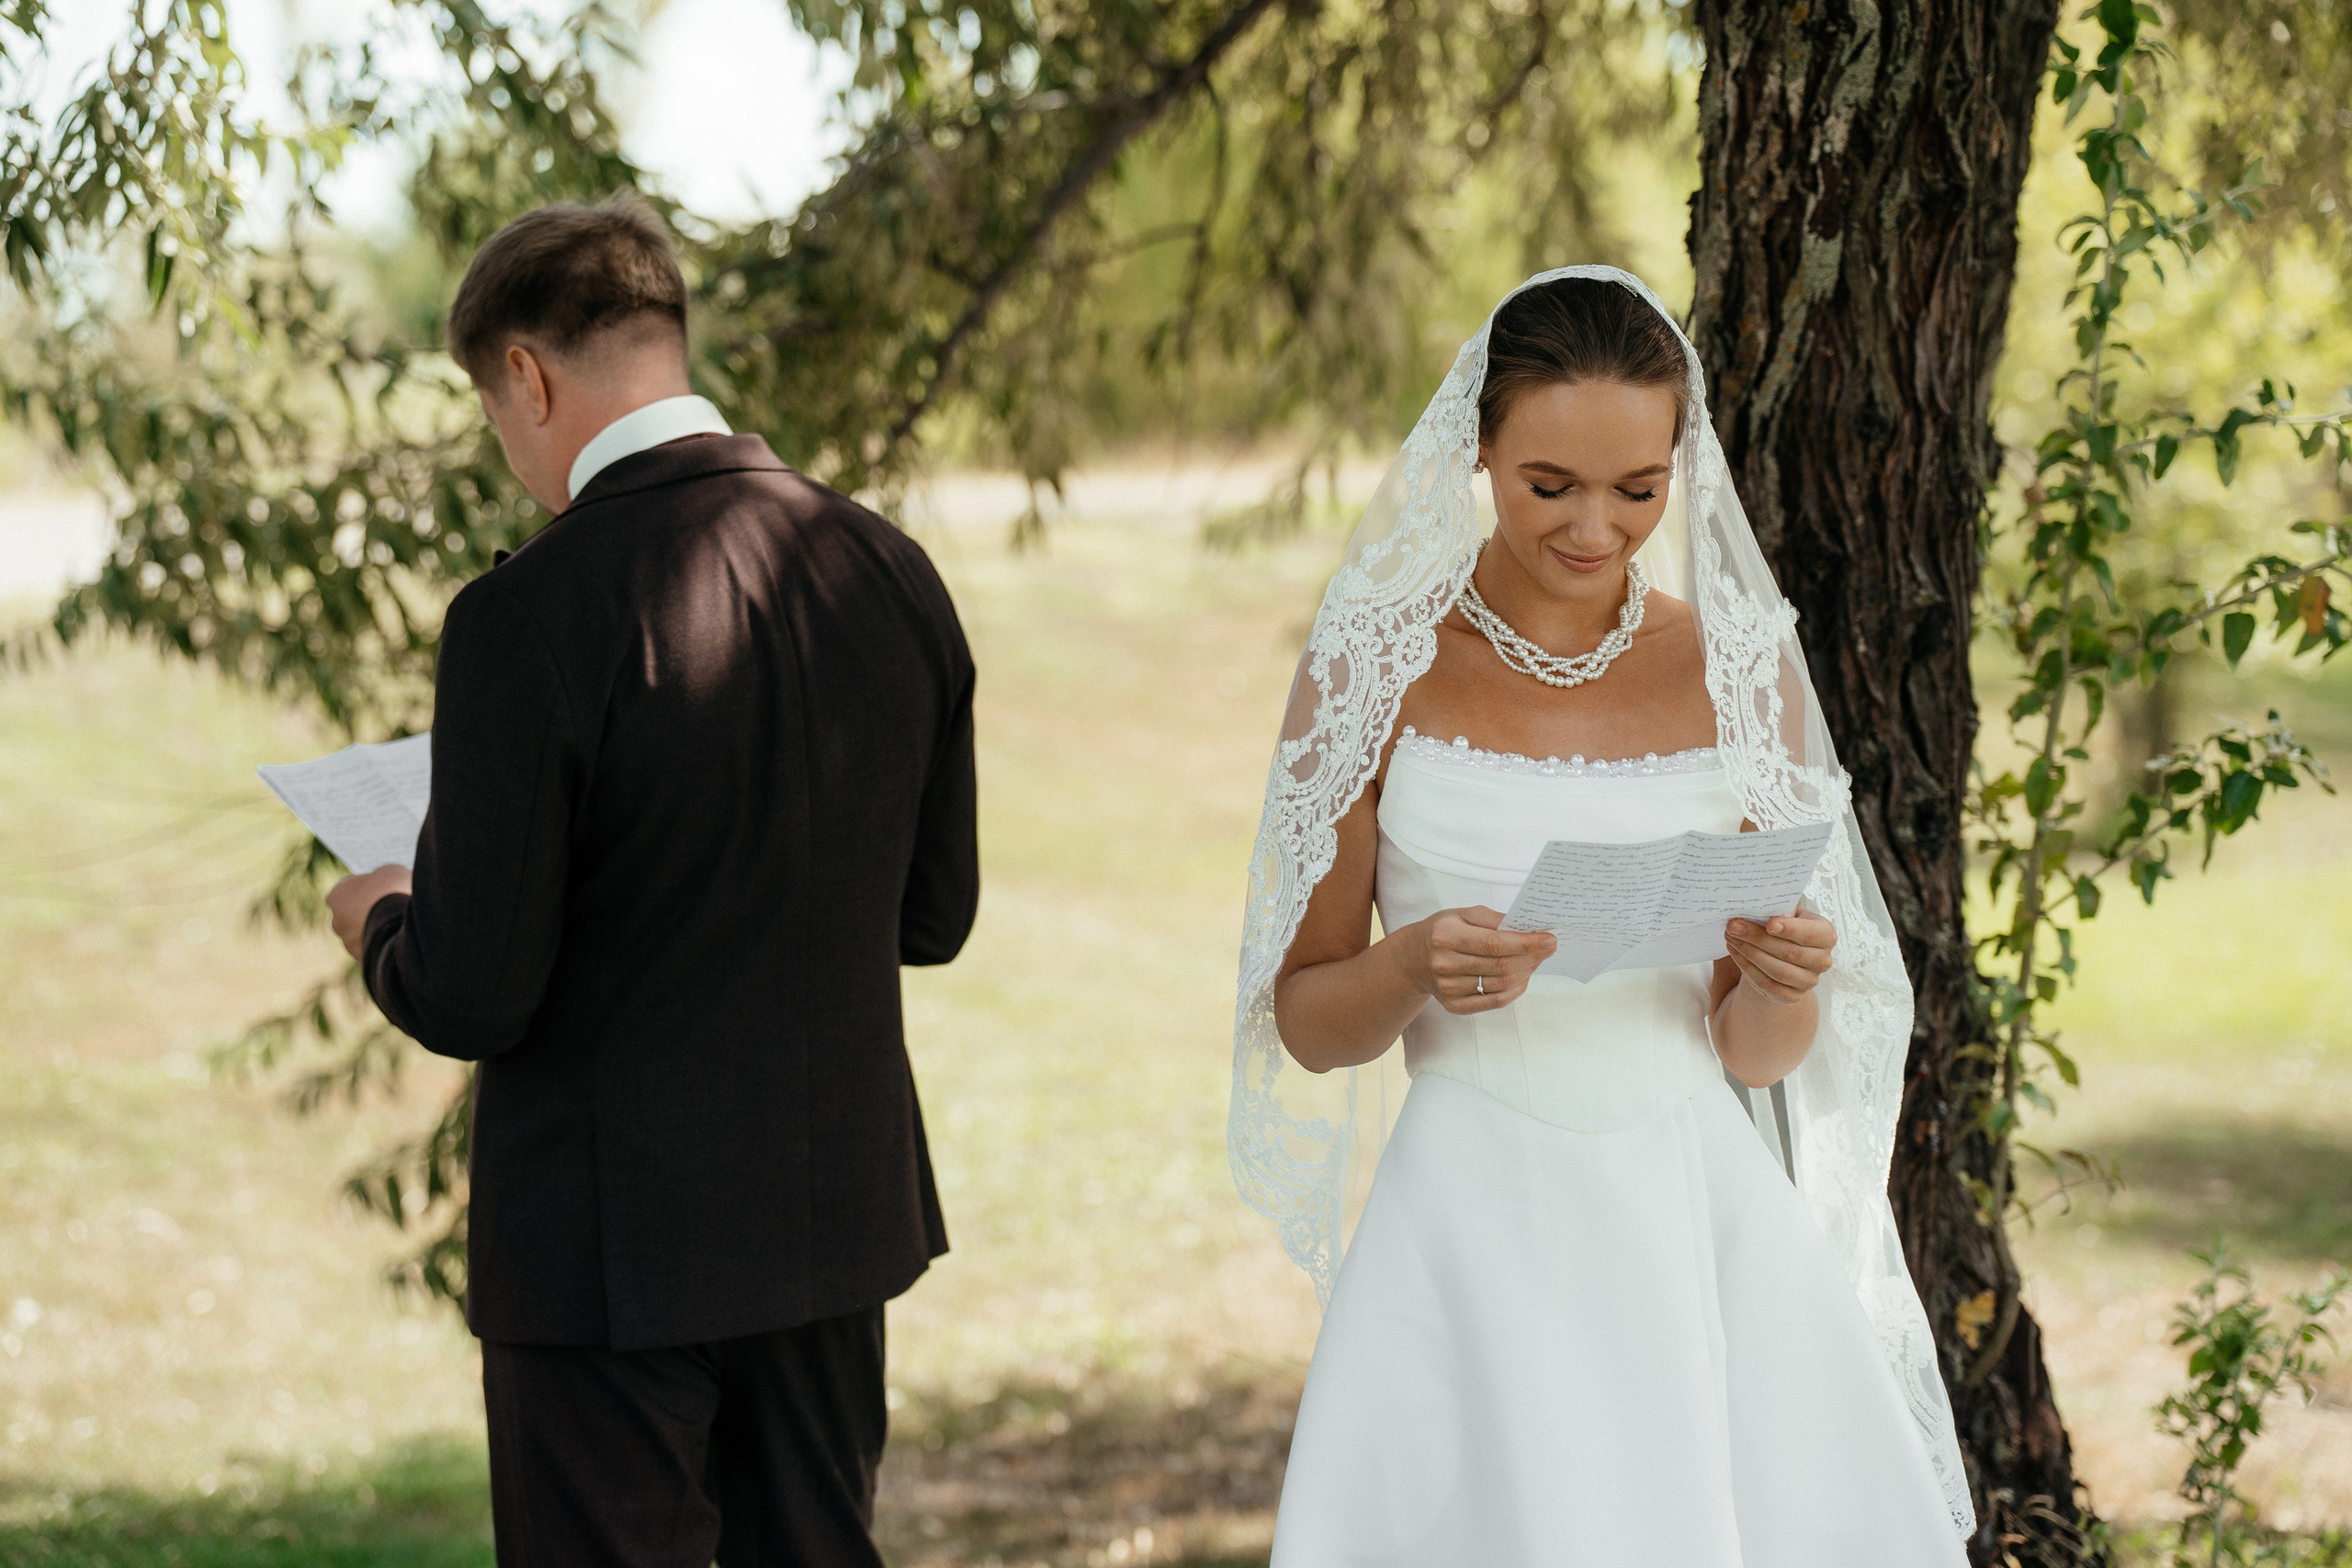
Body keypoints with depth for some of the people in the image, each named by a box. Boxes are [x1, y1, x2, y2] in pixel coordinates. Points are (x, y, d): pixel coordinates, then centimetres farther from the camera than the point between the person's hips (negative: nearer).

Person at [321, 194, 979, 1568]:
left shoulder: (527, 619, -20)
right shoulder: (892, 575, -1)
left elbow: (473, 1000, -18)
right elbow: (931, 916, 9)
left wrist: (386, 925, 4)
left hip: (609, 1247, -6)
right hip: (836, 1209, 6)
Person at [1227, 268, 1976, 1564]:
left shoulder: (1741, 668, 4)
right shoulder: (1377, 668, -1)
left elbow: (1755, 1052, 8)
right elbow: (1303, 1018, 3)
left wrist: (1784, 981, -14)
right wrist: (1415, 967, -17)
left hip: (1697, 1216, 2)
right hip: (1476, 1233, -2)